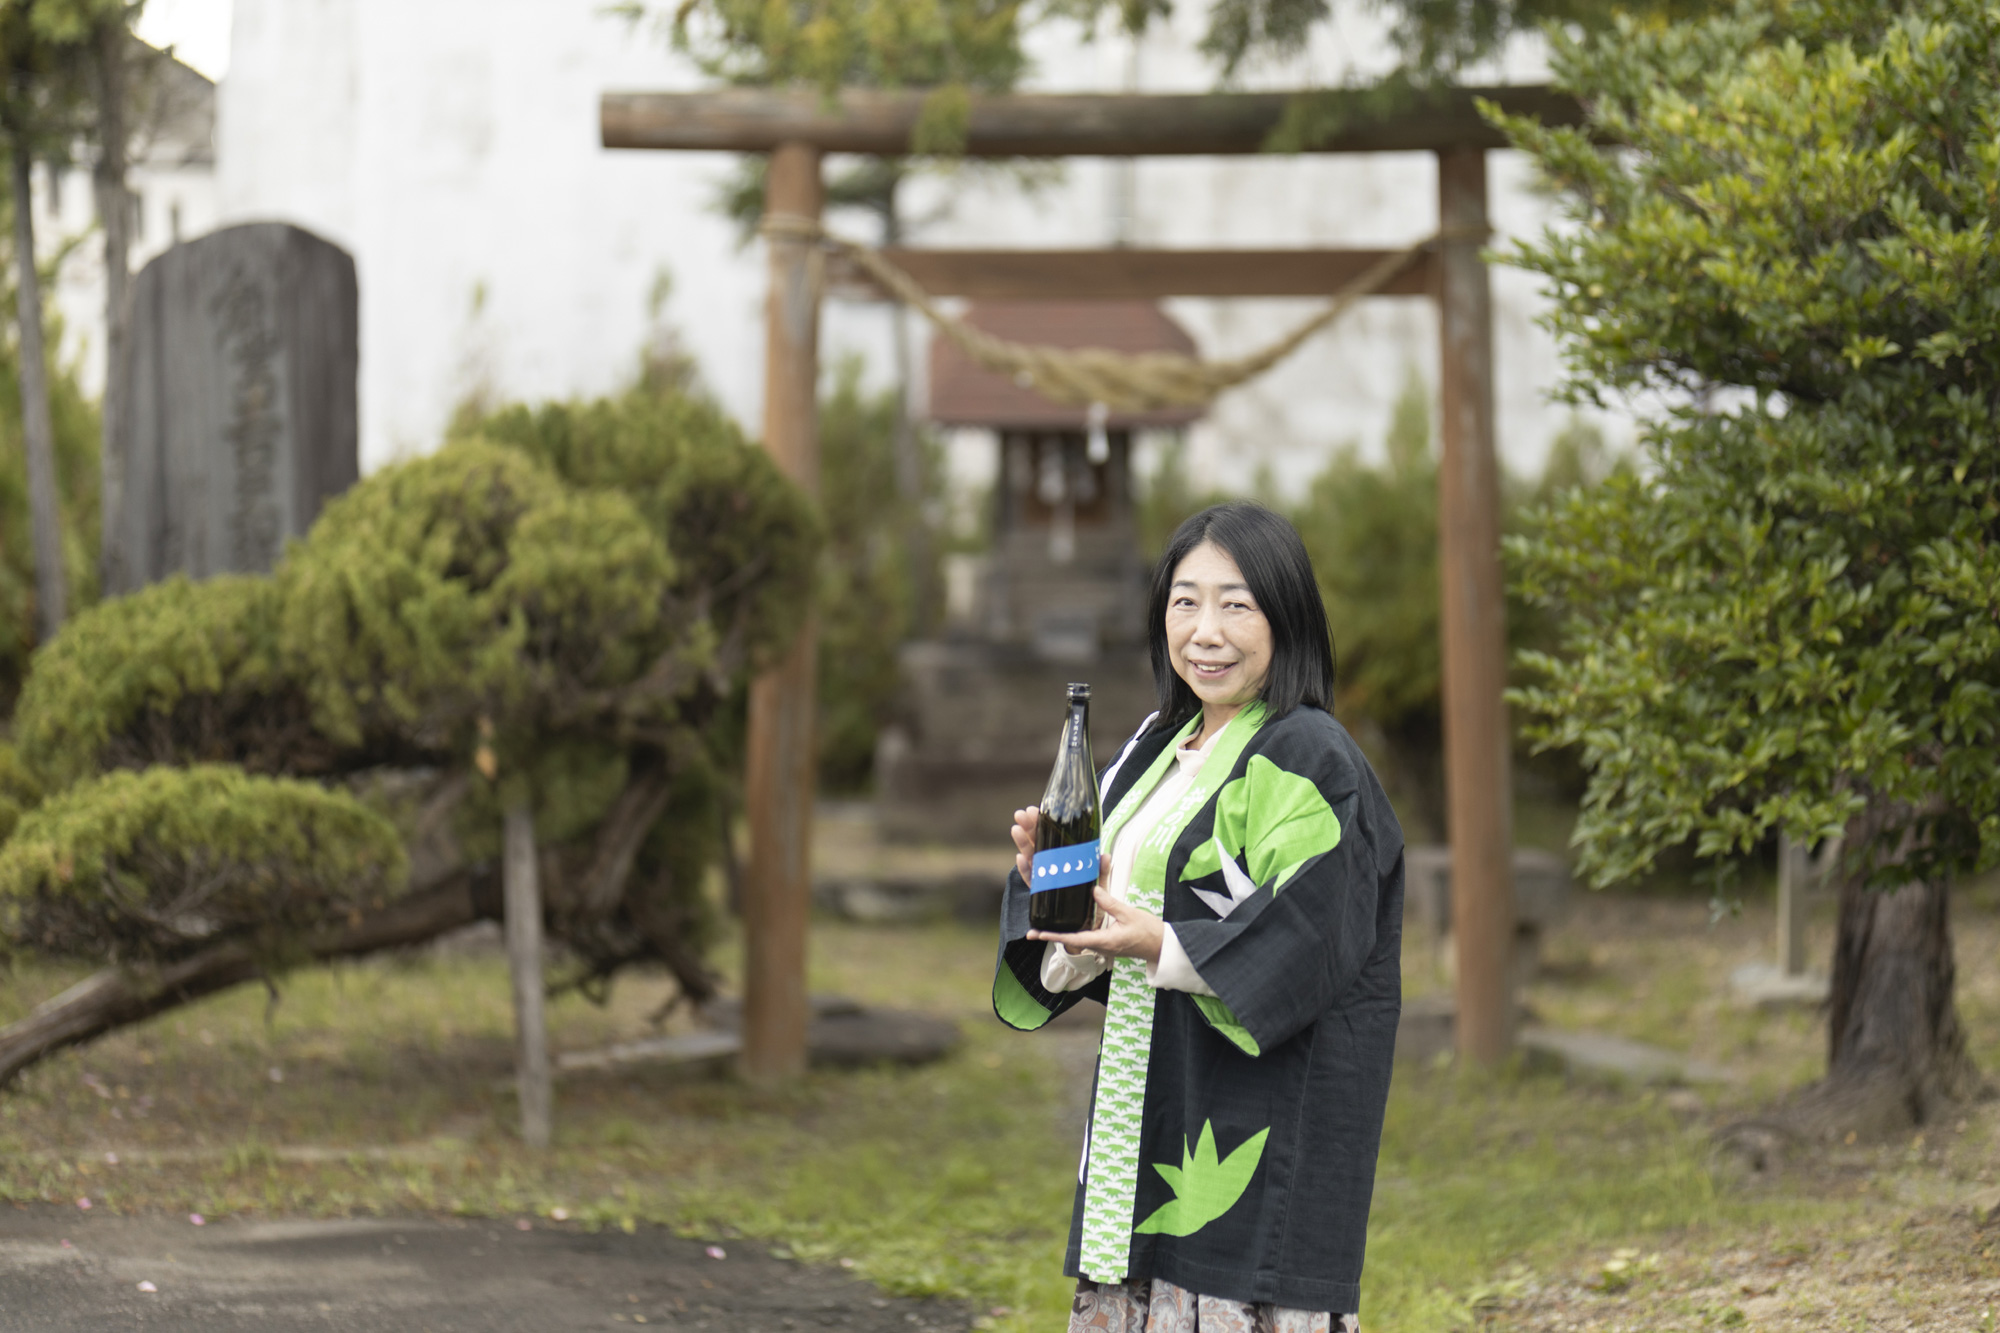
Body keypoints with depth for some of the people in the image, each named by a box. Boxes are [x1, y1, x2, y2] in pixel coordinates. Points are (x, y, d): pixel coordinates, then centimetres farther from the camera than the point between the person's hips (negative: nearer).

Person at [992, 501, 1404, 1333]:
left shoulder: (1309, 761, -10)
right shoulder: (1157, 752, 15)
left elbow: (1311, 940, -18)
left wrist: (1164, 948, -26)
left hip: (1260, 1125, -8)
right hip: (1151, 1111, 8)